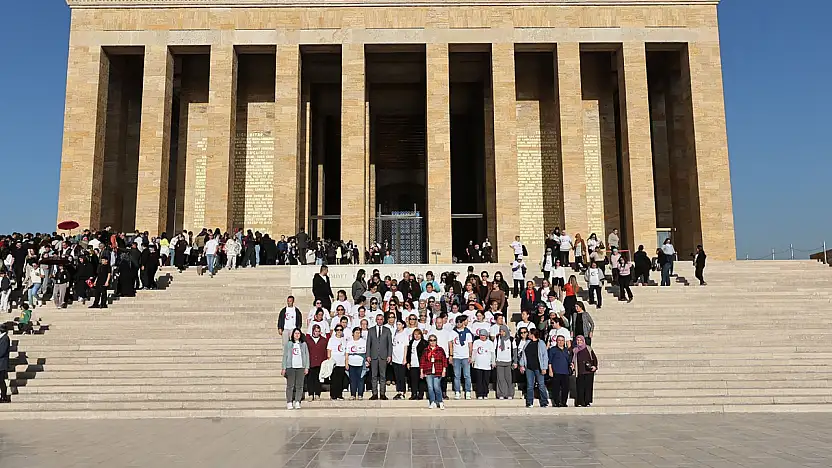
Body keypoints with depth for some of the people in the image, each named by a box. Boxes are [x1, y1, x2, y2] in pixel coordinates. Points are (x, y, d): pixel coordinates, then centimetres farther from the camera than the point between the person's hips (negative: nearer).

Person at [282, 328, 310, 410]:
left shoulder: (303, 344, 12)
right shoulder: (288, 344, 9)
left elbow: (307, 356, 11)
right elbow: (285, 356, 7)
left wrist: (306, 367, 2)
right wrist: (284, 368, 0)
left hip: (301, 367, 1)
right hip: (290, 367, -1)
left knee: (299, 386, -1)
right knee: (290, 386, -2)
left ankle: (297, 402, 5)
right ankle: (289, 403, 2)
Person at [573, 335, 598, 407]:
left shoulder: (588, 349, 7)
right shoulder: (574, 351, 10)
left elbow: (594, 358, 8)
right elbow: (573, 361, 15)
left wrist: (595, 366, -4)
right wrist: (572, 364, -5)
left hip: (589, 371, -1)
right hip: (579, 372, 1)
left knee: (588, 387, -2)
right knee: (580, 388, -2)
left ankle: (587, 402, 4)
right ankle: (579, 403, 2)